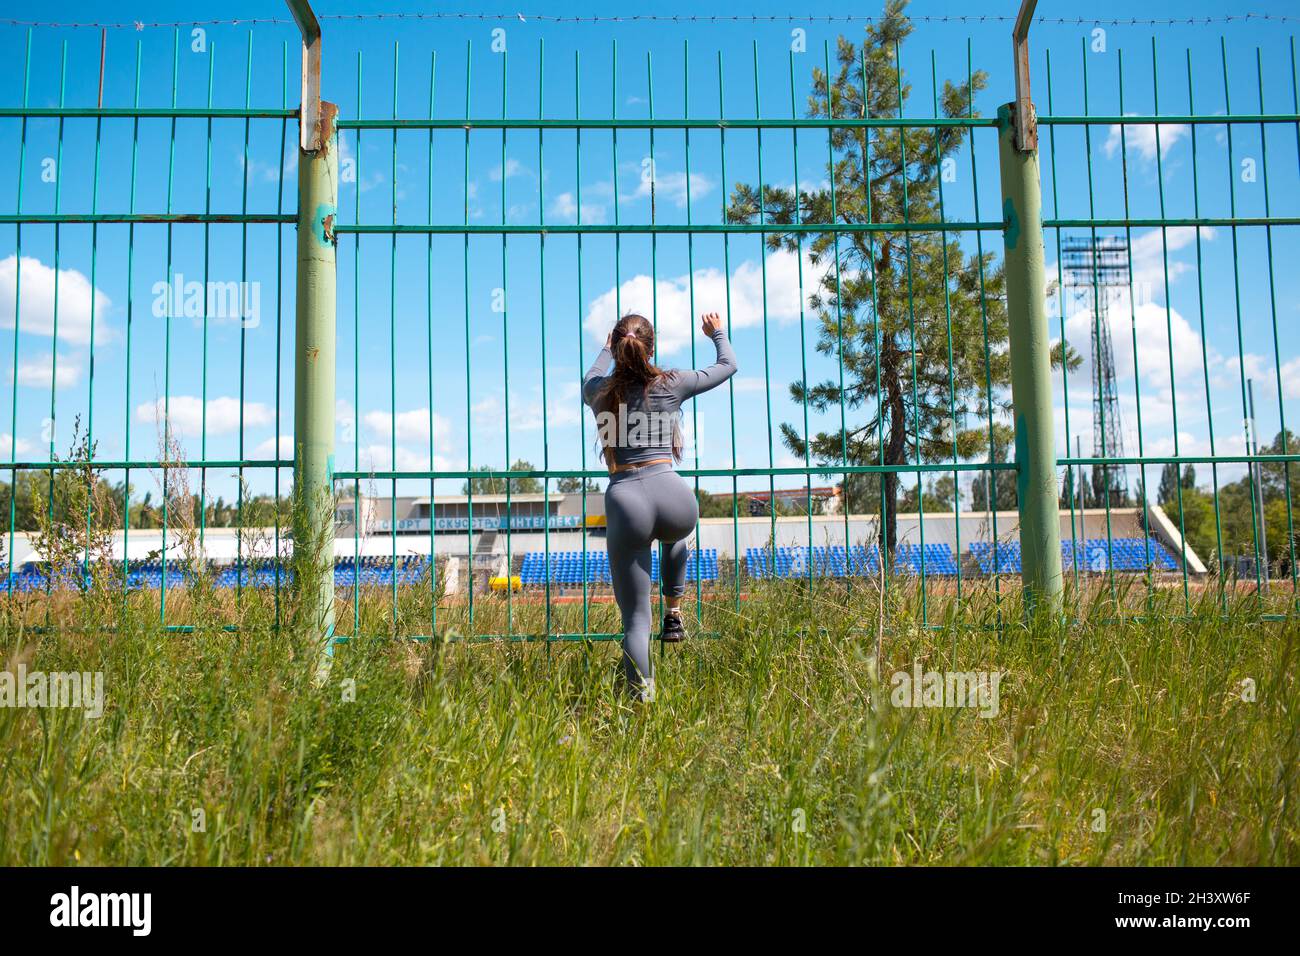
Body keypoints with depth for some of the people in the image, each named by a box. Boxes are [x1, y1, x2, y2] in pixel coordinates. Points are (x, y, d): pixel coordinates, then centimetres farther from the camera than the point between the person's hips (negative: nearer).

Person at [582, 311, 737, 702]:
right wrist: (718, 333, 44)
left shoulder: (599, 390, 11)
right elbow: (728, 365, 25)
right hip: (673, 499, 0)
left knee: (635, 618, 6)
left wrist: (607, 349, 57)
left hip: (624, 503, 0)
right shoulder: (671, 383, 7)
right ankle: (674, 614, 37)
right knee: (674, 536, 41)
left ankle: (643, 698, 1)